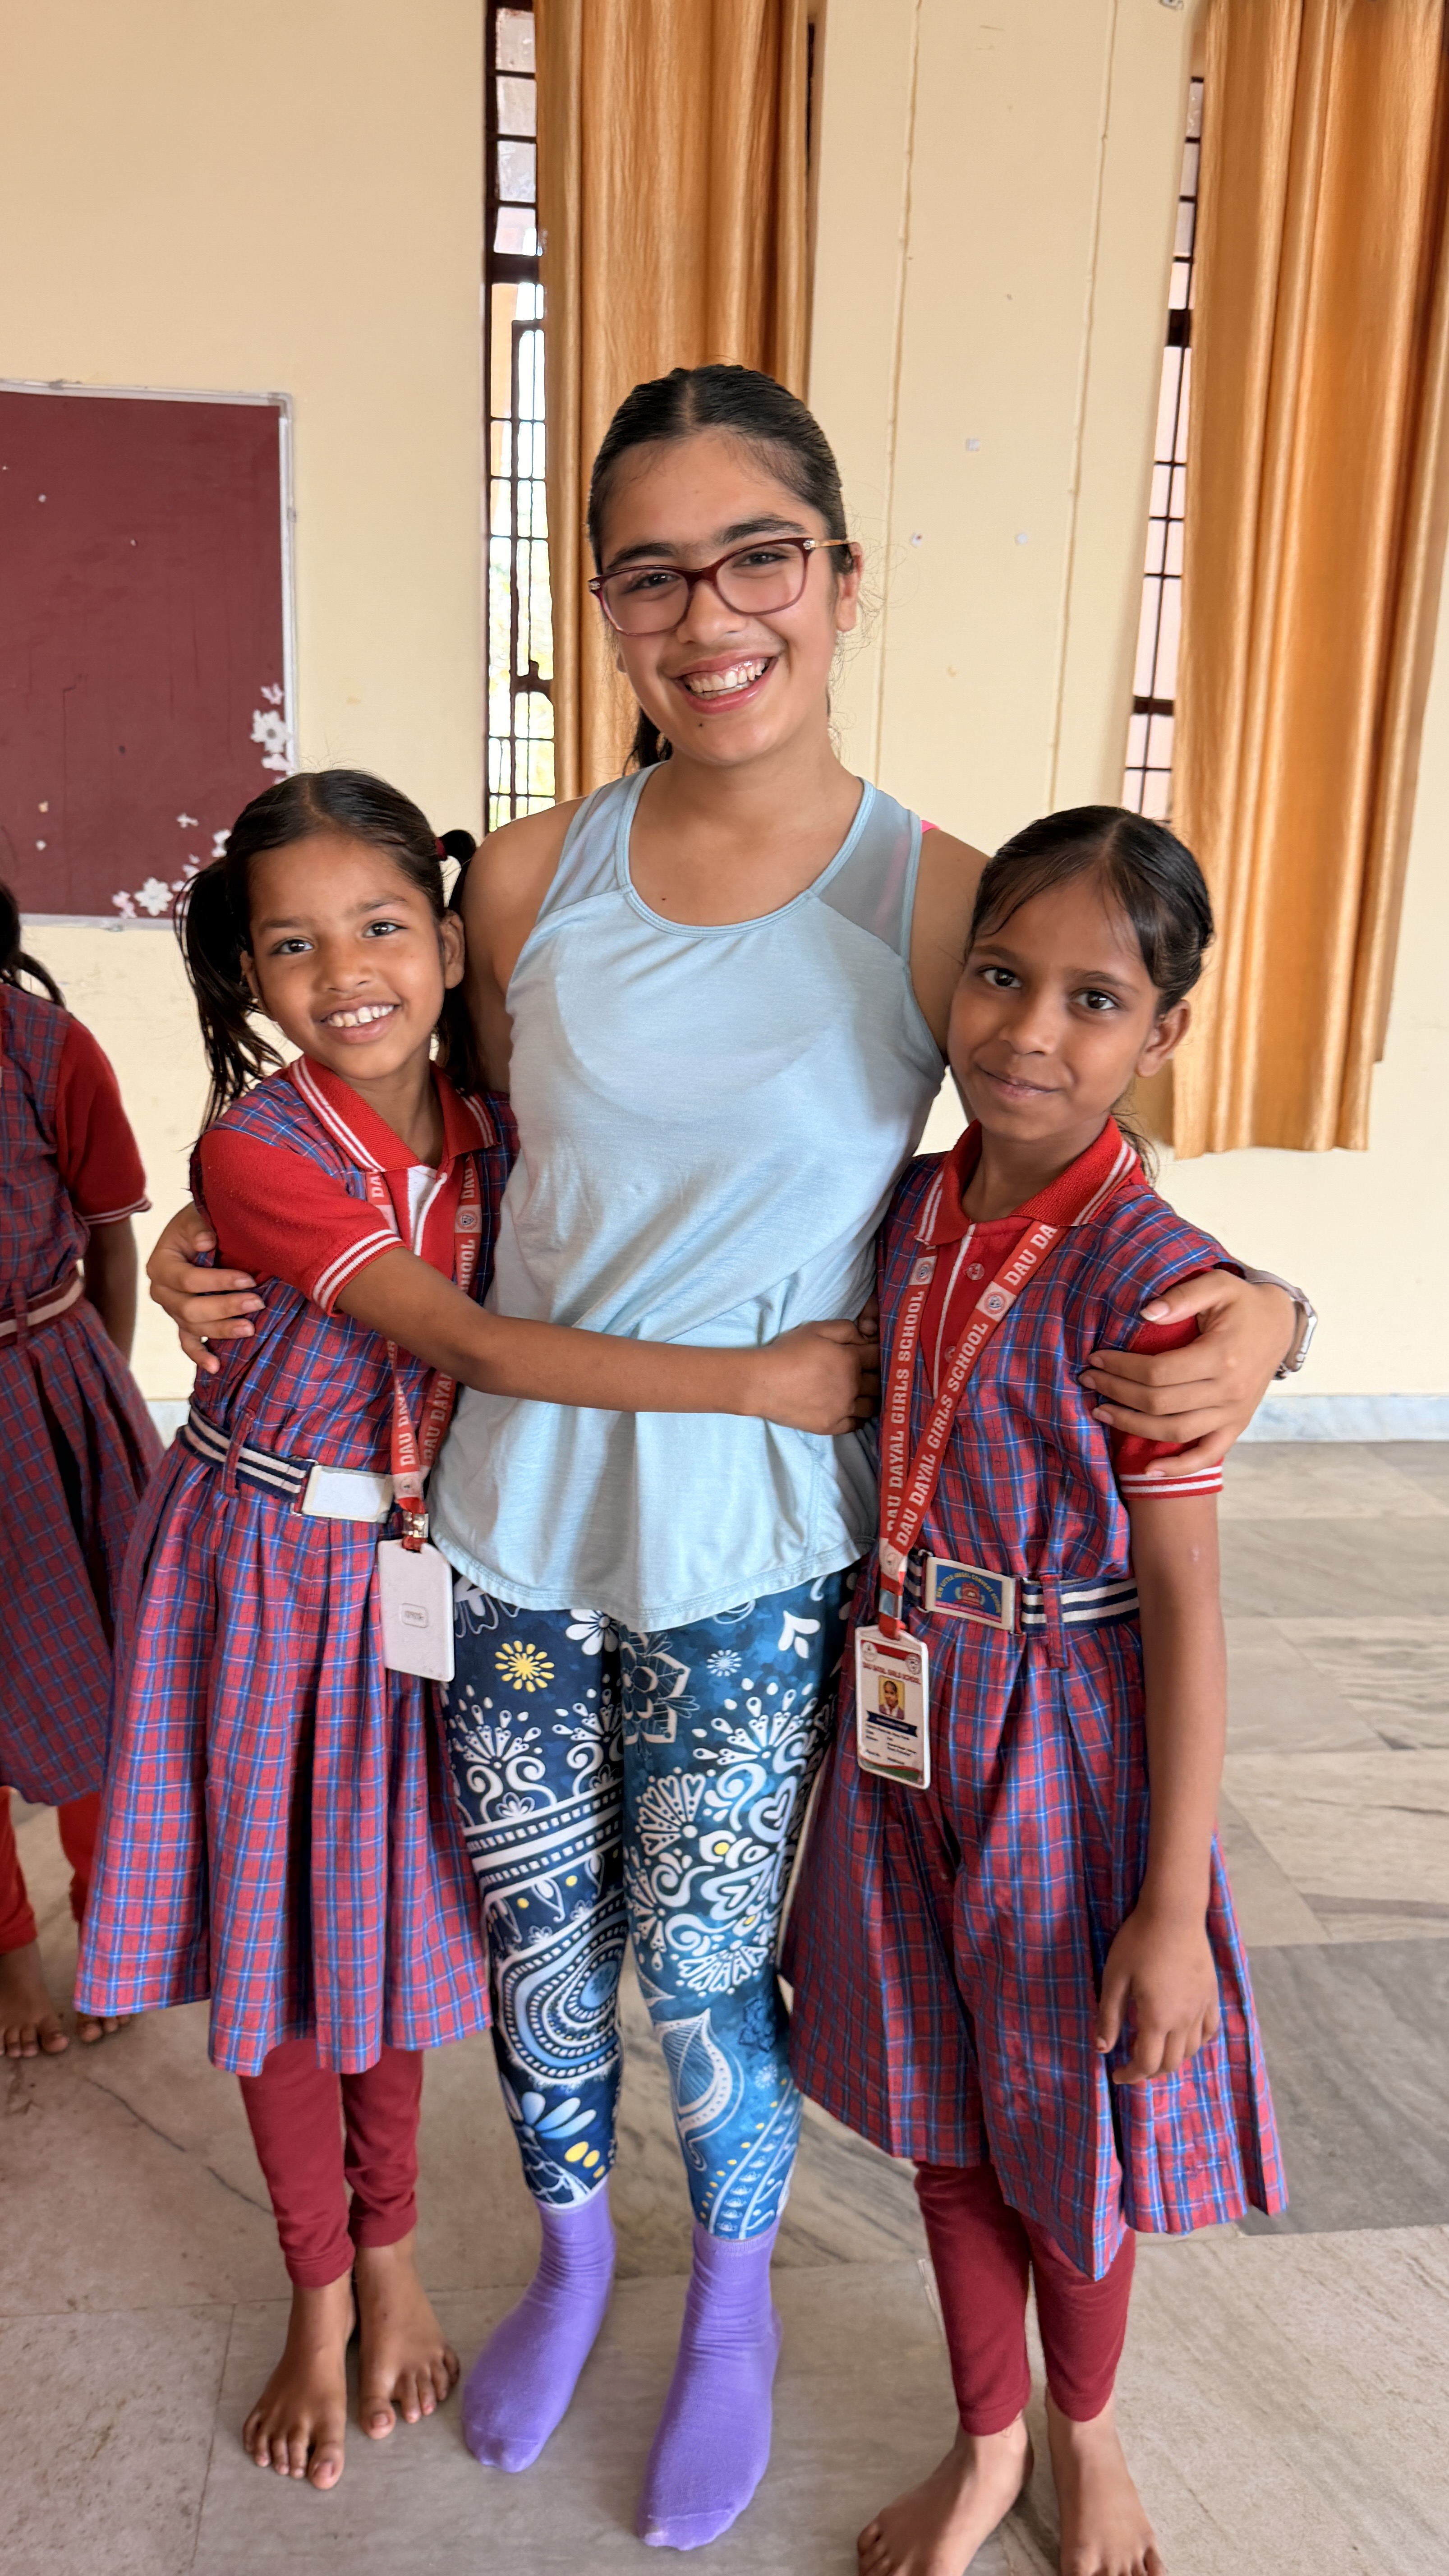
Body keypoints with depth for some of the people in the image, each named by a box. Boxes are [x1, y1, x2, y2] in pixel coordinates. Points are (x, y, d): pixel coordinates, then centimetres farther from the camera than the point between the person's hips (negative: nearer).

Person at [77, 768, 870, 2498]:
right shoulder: (255, 1151, -21)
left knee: (391, 1908, 18)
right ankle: (319, 2296, 35)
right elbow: (471, 1347, -29)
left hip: (427, 1572, 3)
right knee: (274, 1919, 12)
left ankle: (391, 2253, 41)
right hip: (269, 1568, -3)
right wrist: (758, 1379, -32)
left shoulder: (499, 1136, -6)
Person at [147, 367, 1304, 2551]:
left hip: (757, 1548, -2)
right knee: (539, 1938, 19)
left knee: (706, 1970, 13)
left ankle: (736, 2304, 47)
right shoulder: (530, 880, -3)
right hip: (516, 1512, 3)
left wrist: (1251, 1310, -20)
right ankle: (572, 2246, 52)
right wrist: (252, 1255, 1)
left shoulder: (944, 903, -11)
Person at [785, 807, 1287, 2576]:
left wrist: (1172, 1906, -14)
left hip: (1068, 1738, -5)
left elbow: (1185, 1610, -17)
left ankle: (1084, 2429, 48)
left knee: (1067, 2109, 17)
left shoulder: (1145, 1275, -20)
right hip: (901, 1718, 5)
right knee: (939, 2100, 20)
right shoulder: (908, 1211, -4)